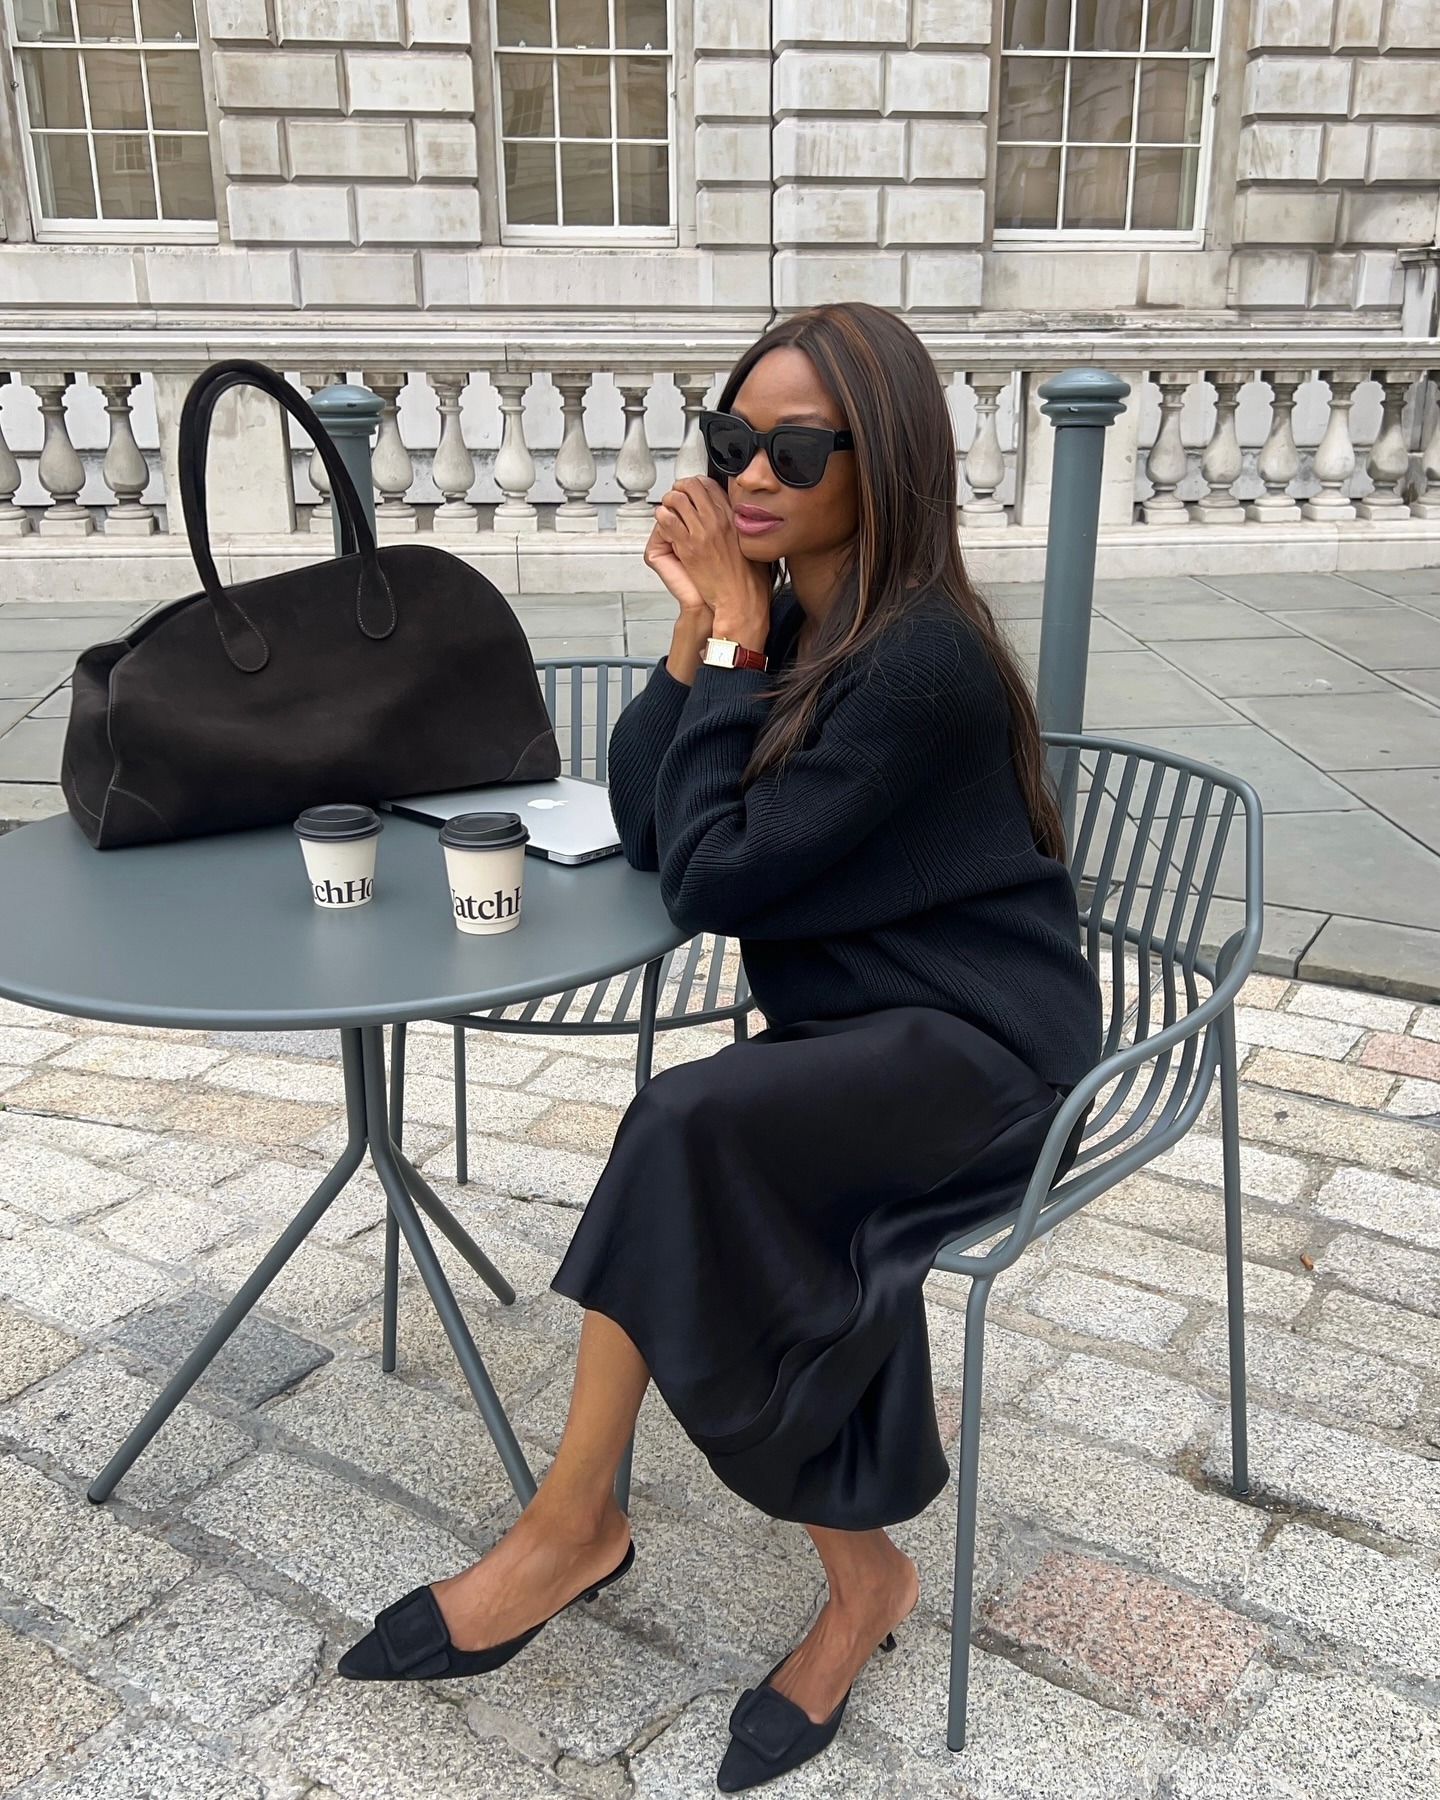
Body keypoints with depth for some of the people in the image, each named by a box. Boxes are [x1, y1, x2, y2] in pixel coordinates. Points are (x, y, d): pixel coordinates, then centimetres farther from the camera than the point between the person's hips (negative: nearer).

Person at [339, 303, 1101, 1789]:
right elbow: (643, 826, 0)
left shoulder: (921, 659, -22)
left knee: (692, 1126, -28)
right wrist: (701, 626, -8)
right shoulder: (783, 617, 3)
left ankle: (572, 1523, -10)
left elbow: (714, 880, -21)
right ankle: (858, 1579, 1)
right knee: (776, 1244, -20)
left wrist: (731, 640, -17)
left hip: (980, 1048, -7)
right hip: (857, 1031, 7)